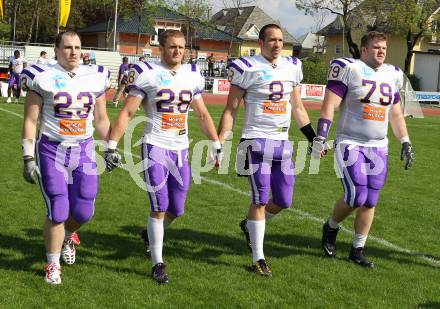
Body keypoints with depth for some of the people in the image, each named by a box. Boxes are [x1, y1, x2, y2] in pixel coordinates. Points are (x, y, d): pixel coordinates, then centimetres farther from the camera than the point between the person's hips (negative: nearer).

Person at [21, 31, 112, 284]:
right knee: (58, 212, -4)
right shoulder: (43, 77, -8)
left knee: (83, 212, 4)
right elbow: (30, 121, -6)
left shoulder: (95, 77, 2)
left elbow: (101, 119, 12)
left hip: (84, 151, 3)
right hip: (51, 151, -3)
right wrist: (28, 158, -9)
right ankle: (53, 265, 18)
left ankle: (67, 237, 40)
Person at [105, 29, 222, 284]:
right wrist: (112, 146, -11)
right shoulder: (147, 74, -6)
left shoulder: (192, 75, 8)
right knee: (159, 208, -7)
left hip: (181, 150, 5)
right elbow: (127, 113, -6)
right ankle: (157, 264, 6)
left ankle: (153, 235, 41)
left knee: (176, 210, 10)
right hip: (155, 147, -5)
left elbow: (203, 114, 18)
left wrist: (217, 145, 16)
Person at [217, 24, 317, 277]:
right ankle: (258, 259, 7)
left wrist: (313, 137, 16)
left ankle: (250, 226, 36)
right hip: (257, 141, -6)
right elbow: (231, 110, -2)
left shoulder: (292, 67, 10)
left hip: (283, 143, 6)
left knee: (283, 201, 8)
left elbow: (298, 108, 19)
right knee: (261, 200, -4)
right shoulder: (248, 68, -6)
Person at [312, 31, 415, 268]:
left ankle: (358, 250, 19)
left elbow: (396, 114, 19)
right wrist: (320, 138, -19)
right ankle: (331, 227, 16)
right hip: (350, 144, -5)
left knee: (370, 202, 5)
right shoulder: (349, 69, -7)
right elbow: (329, 106, -12)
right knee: (356, 197, -13)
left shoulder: (392, 75, 11)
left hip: (379, 148, 5)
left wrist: (405, 143, 12)